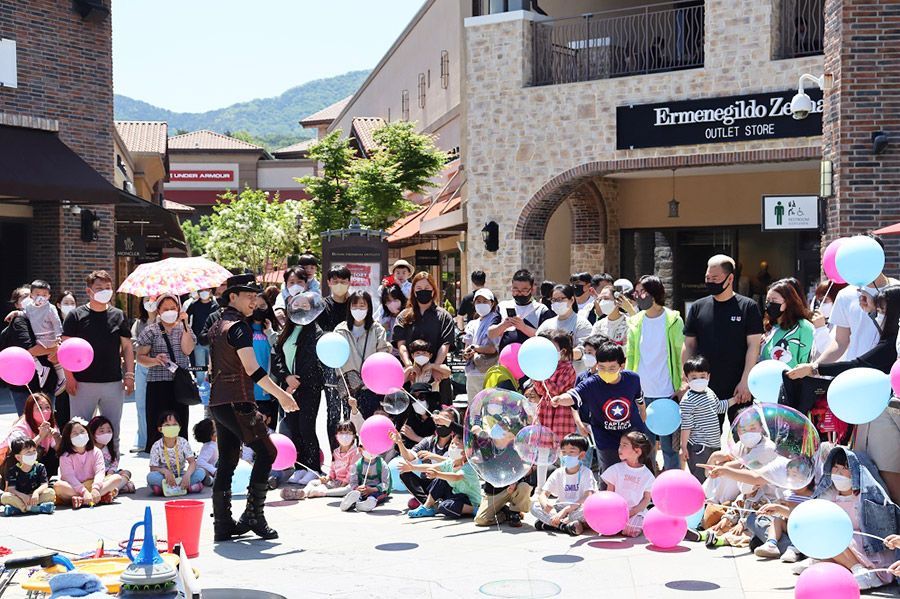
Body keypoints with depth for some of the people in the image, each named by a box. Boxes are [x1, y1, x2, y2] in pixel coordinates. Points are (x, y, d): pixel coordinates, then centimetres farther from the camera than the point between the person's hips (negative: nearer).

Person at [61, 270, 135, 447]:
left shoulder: (118, 315, 10)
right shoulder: (76, 316, 2)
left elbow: (127, 347, 12)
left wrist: (129, 375, 3)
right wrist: (69, 377, -8)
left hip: (113, 383, 3)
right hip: (83, 383, -2)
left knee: (112, 432, 9)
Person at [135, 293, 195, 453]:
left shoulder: (184, 329, 13)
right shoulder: (151, 331, 7)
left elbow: (187, 350, -5)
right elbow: (140, 357, 3)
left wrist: (185, 324, -6)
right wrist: (155, 360, -16)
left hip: (180, 383, 2)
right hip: (158, 383, -2)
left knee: (180, 423, -2)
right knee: (157, 424, -6)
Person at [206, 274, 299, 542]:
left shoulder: (216, 326, 17)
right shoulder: (238, 327, -13)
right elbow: (252, 369, -21)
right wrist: (281, 395, -18)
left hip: (217, 402, 10)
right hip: (237, 403, -9)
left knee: (227, 462, 10)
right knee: (266, 452, -2)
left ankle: (223, 524, 11)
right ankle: (253, 515, -3)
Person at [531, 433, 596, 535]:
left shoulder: (585, 473, -9)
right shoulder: (558, 473, 4)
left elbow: (588, 497, -23)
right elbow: (543, 494, 1)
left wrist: (565, 510, -33)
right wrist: (545, 504, -27)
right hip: (560, 508, 4)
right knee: (534, 506, -16)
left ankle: (550, 522, -29)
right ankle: (566, 526, -30)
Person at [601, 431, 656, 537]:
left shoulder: (647, 474, 3)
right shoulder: (616, 469, 5)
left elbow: (646, 499, 2)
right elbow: (609, 493, 5)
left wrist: (633, 511, -14)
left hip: (636, 511, -1)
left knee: (631, 531, -27)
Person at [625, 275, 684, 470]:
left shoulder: (673, 321, -3)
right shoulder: (635, 322, 9)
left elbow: (681, 355, -2)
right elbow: (630, 357, 12)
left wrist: (681, 388, -5)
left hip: (667, 394, -4)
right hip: (641, 394, 4)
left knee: (669, 445, 1)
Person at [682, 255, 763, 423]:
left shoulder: (748, 307, 1)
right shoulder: (698, 307, 9)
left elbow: (753, 345, -3)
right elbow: (689, 345, 11)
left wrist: (745, 381, -10)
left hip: (738, 389, -3)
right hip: (704, 389, 3)